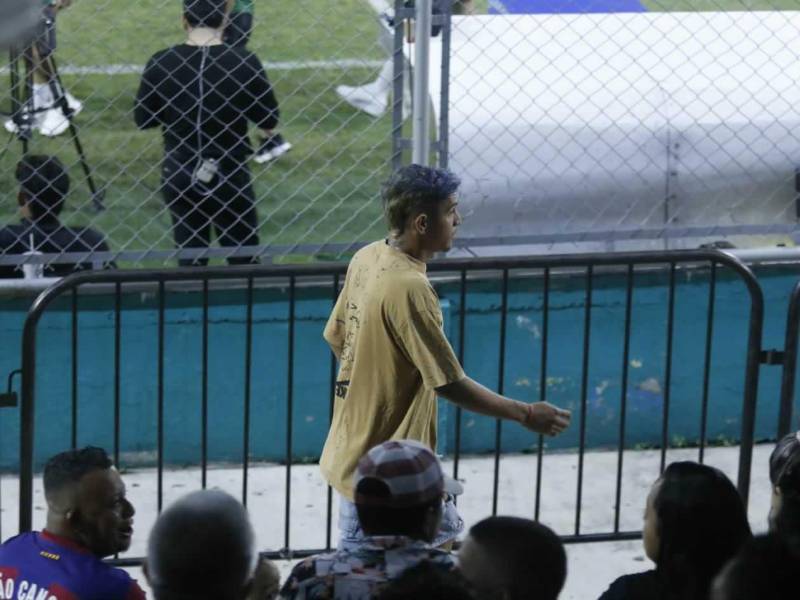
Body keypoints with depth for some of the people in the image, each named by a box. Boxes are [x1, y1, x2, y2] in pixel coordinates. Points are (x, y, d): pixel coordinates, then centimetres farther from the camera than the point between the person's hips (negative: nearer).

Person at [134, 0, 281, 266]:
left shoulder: (161, 63, -9)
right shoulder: (244, 62, -13)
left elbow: (142, 120, 2)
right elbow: (269, 124, -4)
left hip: (178, 177, 2)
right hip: (229, 176, -2)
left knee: (190, 258, 14)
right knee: (243, 260, 12)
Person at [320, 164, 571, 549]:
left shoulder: (367, 259, 1)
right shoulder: (409, 289, -27)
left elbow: (337, 338, 13)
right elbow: (449, 384, -24)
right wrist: (526, 415, -14)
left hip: (354, 449, 10)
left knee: (444, 535, 20)